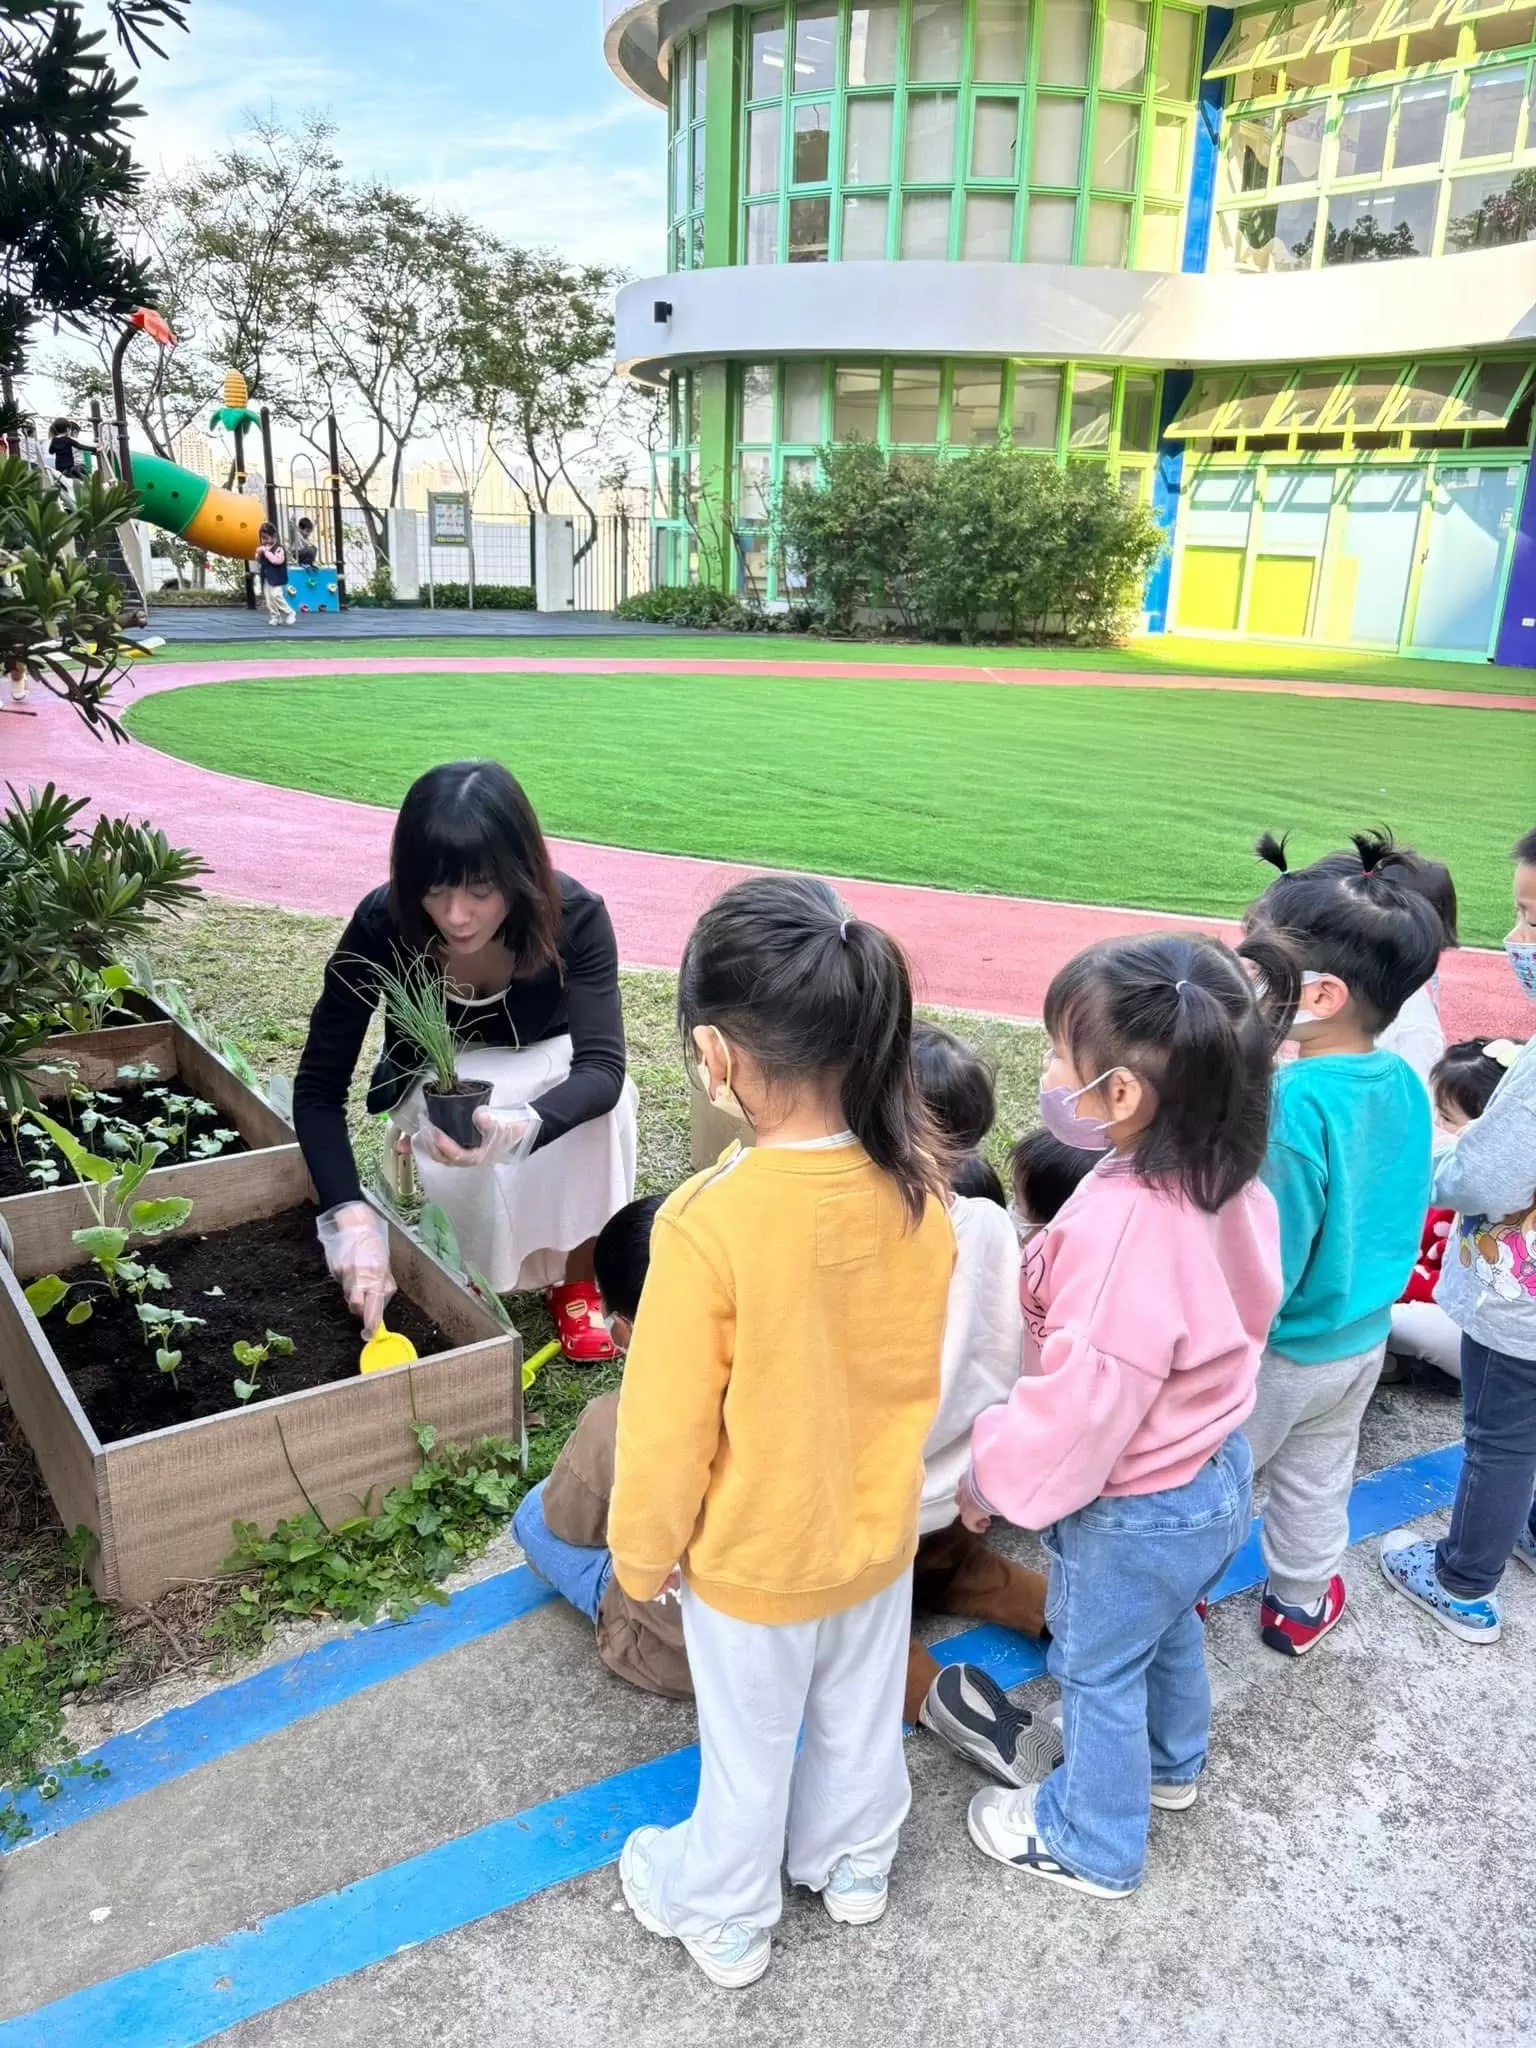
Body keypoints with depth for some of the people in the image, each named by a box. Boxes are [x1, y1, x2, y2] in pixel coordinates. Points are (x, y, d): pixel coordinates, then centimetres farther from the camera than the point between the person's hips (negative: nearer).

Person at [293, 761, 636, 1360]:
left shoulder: (574, 917, -31)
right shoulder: (382, 925, -31)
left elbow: (602, 1068, -37)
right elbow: (319, 1084, -27)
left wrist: (520, 1128, -59)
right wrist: (351, 1217, -42)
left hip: (544, 1068, 0)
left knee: (603, 1099, -33)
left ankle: (577, 1281, -11)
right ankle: (472, 1281, 2)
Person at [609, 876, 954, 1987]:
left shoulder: (708, 1224, -35)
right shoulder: (918, 1188, -19)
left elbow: (668, 1426, -23)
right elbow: (920, 1370, -2)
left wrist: (645, 1552, -4)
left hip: (750, 1558, -4)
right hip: (879, 1531, 4)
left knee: (748, 1749, 22)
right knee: (861, 1718, 29)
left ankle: (725, 1917, 49)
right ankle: (855, 1867, 56)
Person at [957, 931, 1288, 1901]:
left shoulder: (1125, 1225, -39)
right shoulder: (1231, 1184, -11)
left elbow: (1085, 1398, -31)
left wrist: (993, 1476, -15)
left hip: (1132, 1510, -8)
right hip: (1215, 1471, 8)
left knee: (1098, 1672, 18)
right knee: (1168, 1629, 33)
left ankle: (1092, 1844, 42)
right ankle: (1173, 1764, 59)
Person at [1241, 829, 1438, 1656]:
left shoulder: (1292, 1103, -33)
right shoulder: (1406, 1085, -10)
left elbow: (1266, 1259, -28)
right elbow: (1405, 1212, 5)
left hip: (1280, 1353, -7)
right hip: (1364, 1339, 7)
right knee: (1318, 1479, 27)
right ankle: (1301, 1603, 47)